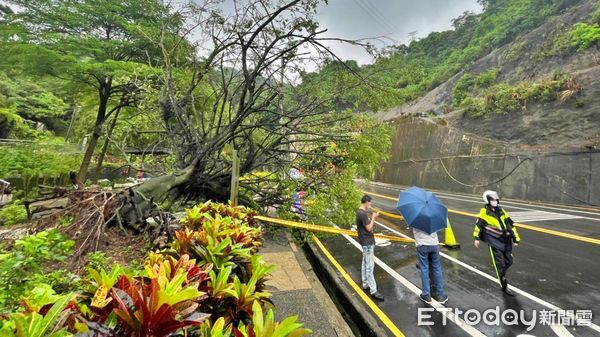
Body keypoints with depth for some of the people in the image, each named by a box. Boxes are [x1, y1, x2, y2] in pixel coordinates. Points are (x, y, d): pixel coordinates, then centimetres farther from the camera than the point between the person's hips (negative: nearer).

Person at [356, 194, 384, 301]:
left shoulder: (361, 212, 8)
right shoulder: (362, 214, -24)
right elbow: (369, 228, -21)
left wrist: (372, 216, 5)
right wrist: (373, 218, -10)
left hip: (366, 241, 11)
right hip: (367, 242, -11)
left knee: (365, 263, 19)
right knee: (369, 266, -4)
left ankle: (365, 284, 32)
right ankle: (373, 290, 4)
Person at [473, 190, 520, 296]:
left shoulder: (501, 211, 8)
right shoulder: (485, 212, -6)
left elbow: (510, 225, 12)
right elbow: (478, 224, -1)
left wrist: (516, 239, 10)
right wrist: (476, 238, -1)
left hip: (505, 240, 6)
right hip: (494, 241, -5)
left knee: (509, 261, 13)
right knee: (500, 264, -3)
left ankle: (501, 274, 41)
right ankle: (504, 287, 8)